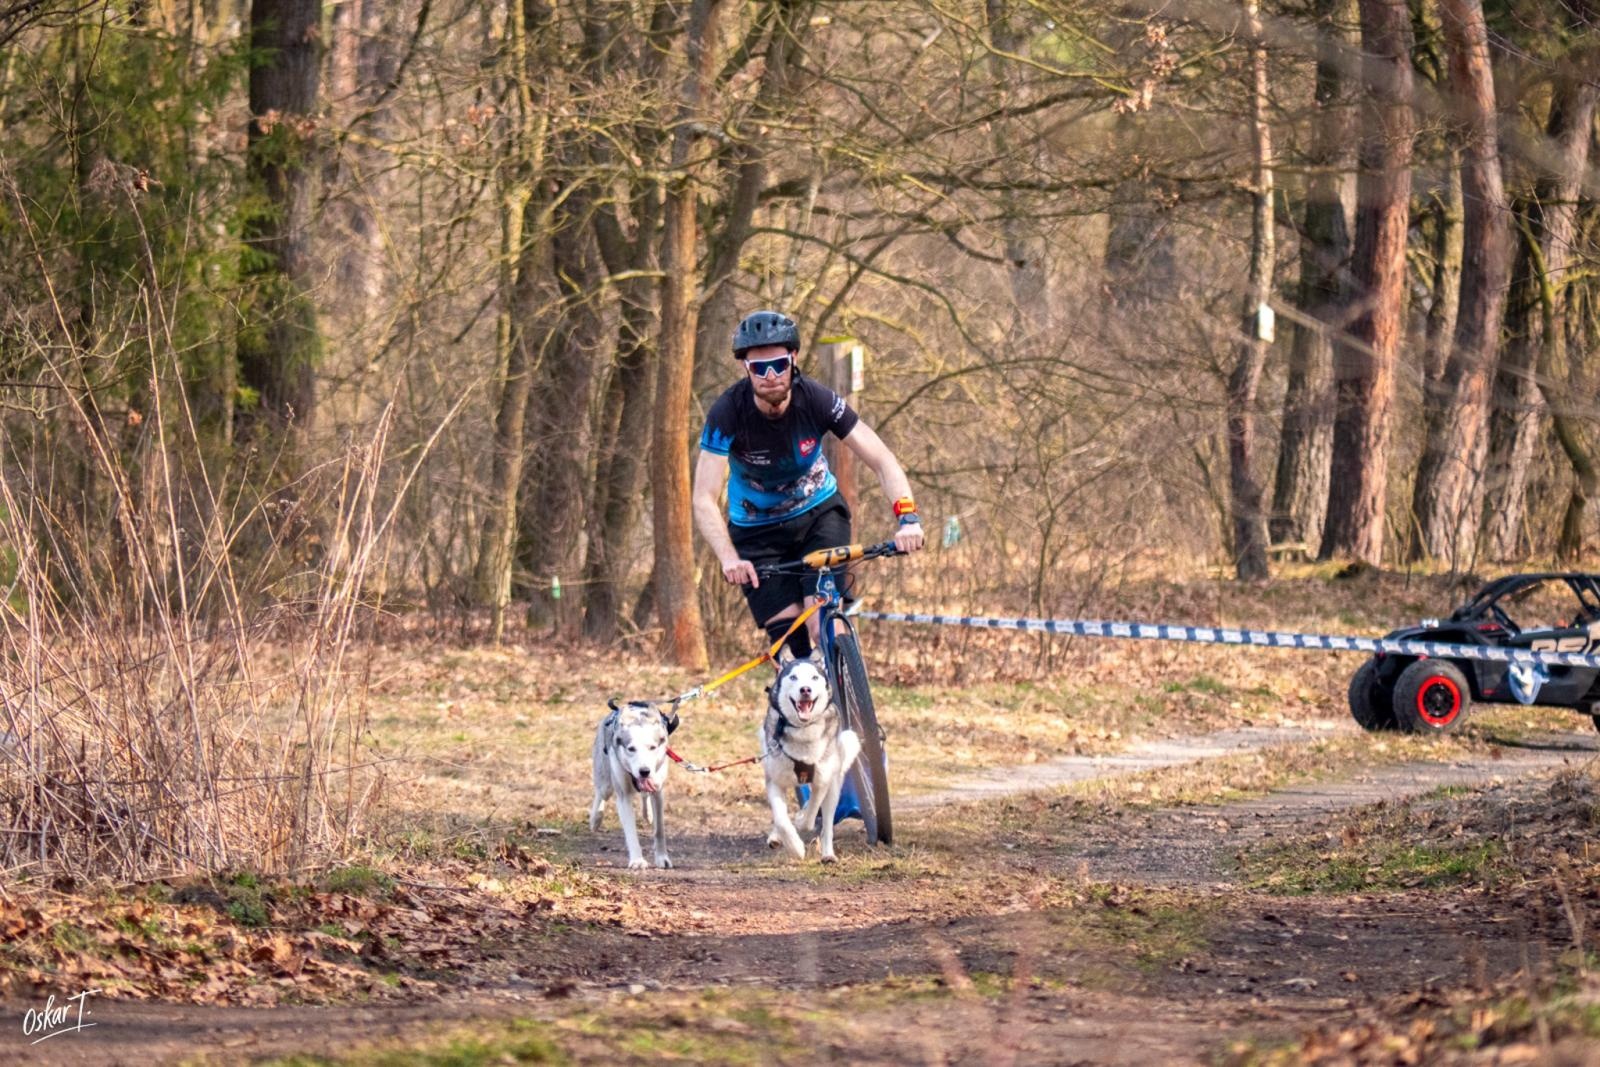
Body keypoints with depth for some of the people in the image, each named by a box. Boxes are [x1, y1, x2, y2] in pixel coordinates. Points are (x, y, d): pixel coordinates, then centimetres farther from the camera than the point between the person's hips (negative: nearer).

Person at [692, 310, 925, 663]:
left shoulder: (817, 400, -22)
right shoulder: (727, 413, -26)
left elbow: (883, 461, -21)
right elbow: (704, 499, -30)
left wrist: (907, 517, -38)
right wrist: (729, 558, -46)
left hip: (819, 512, 1)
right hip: (757, 531, -1)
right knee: (790, 643, -12)